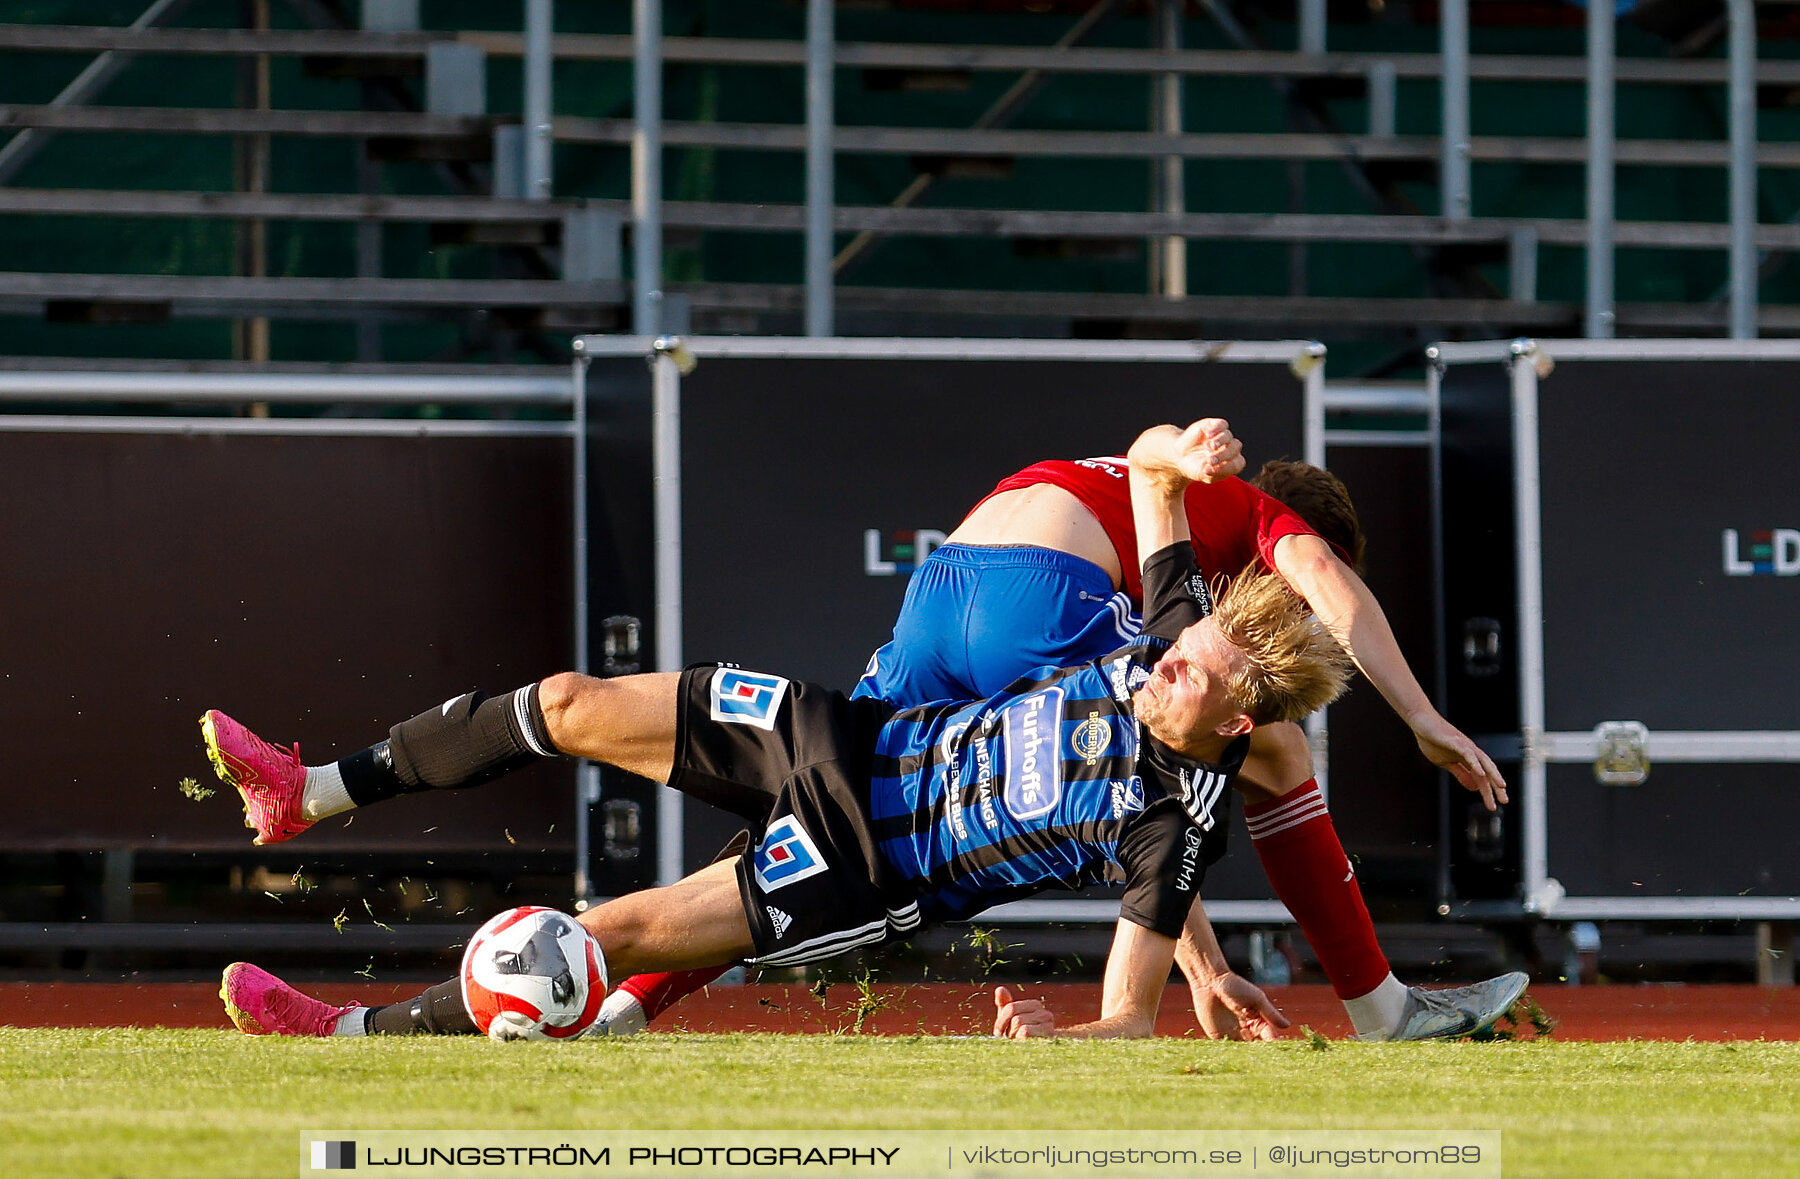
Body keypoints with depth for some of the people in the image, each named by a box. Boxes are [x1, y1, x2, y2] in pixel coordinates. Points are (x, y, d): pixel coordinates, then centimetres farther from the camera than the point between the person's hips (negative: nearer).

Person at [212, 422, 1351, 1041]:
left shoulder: (1176, 825, -24)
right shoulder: (1185, 629, -9)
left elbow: (1131, 1019, -22)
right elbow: (1147, 457, 5)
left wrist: (1053, 1041, -42)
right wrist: (1181, 454, -18)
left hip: (864, 868, -7)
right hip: (850, 737, 7)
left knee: (614, 936, -13)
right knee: (569, 705, 2)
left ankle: (360, 1035, 6)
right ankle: (308, 793, 19)